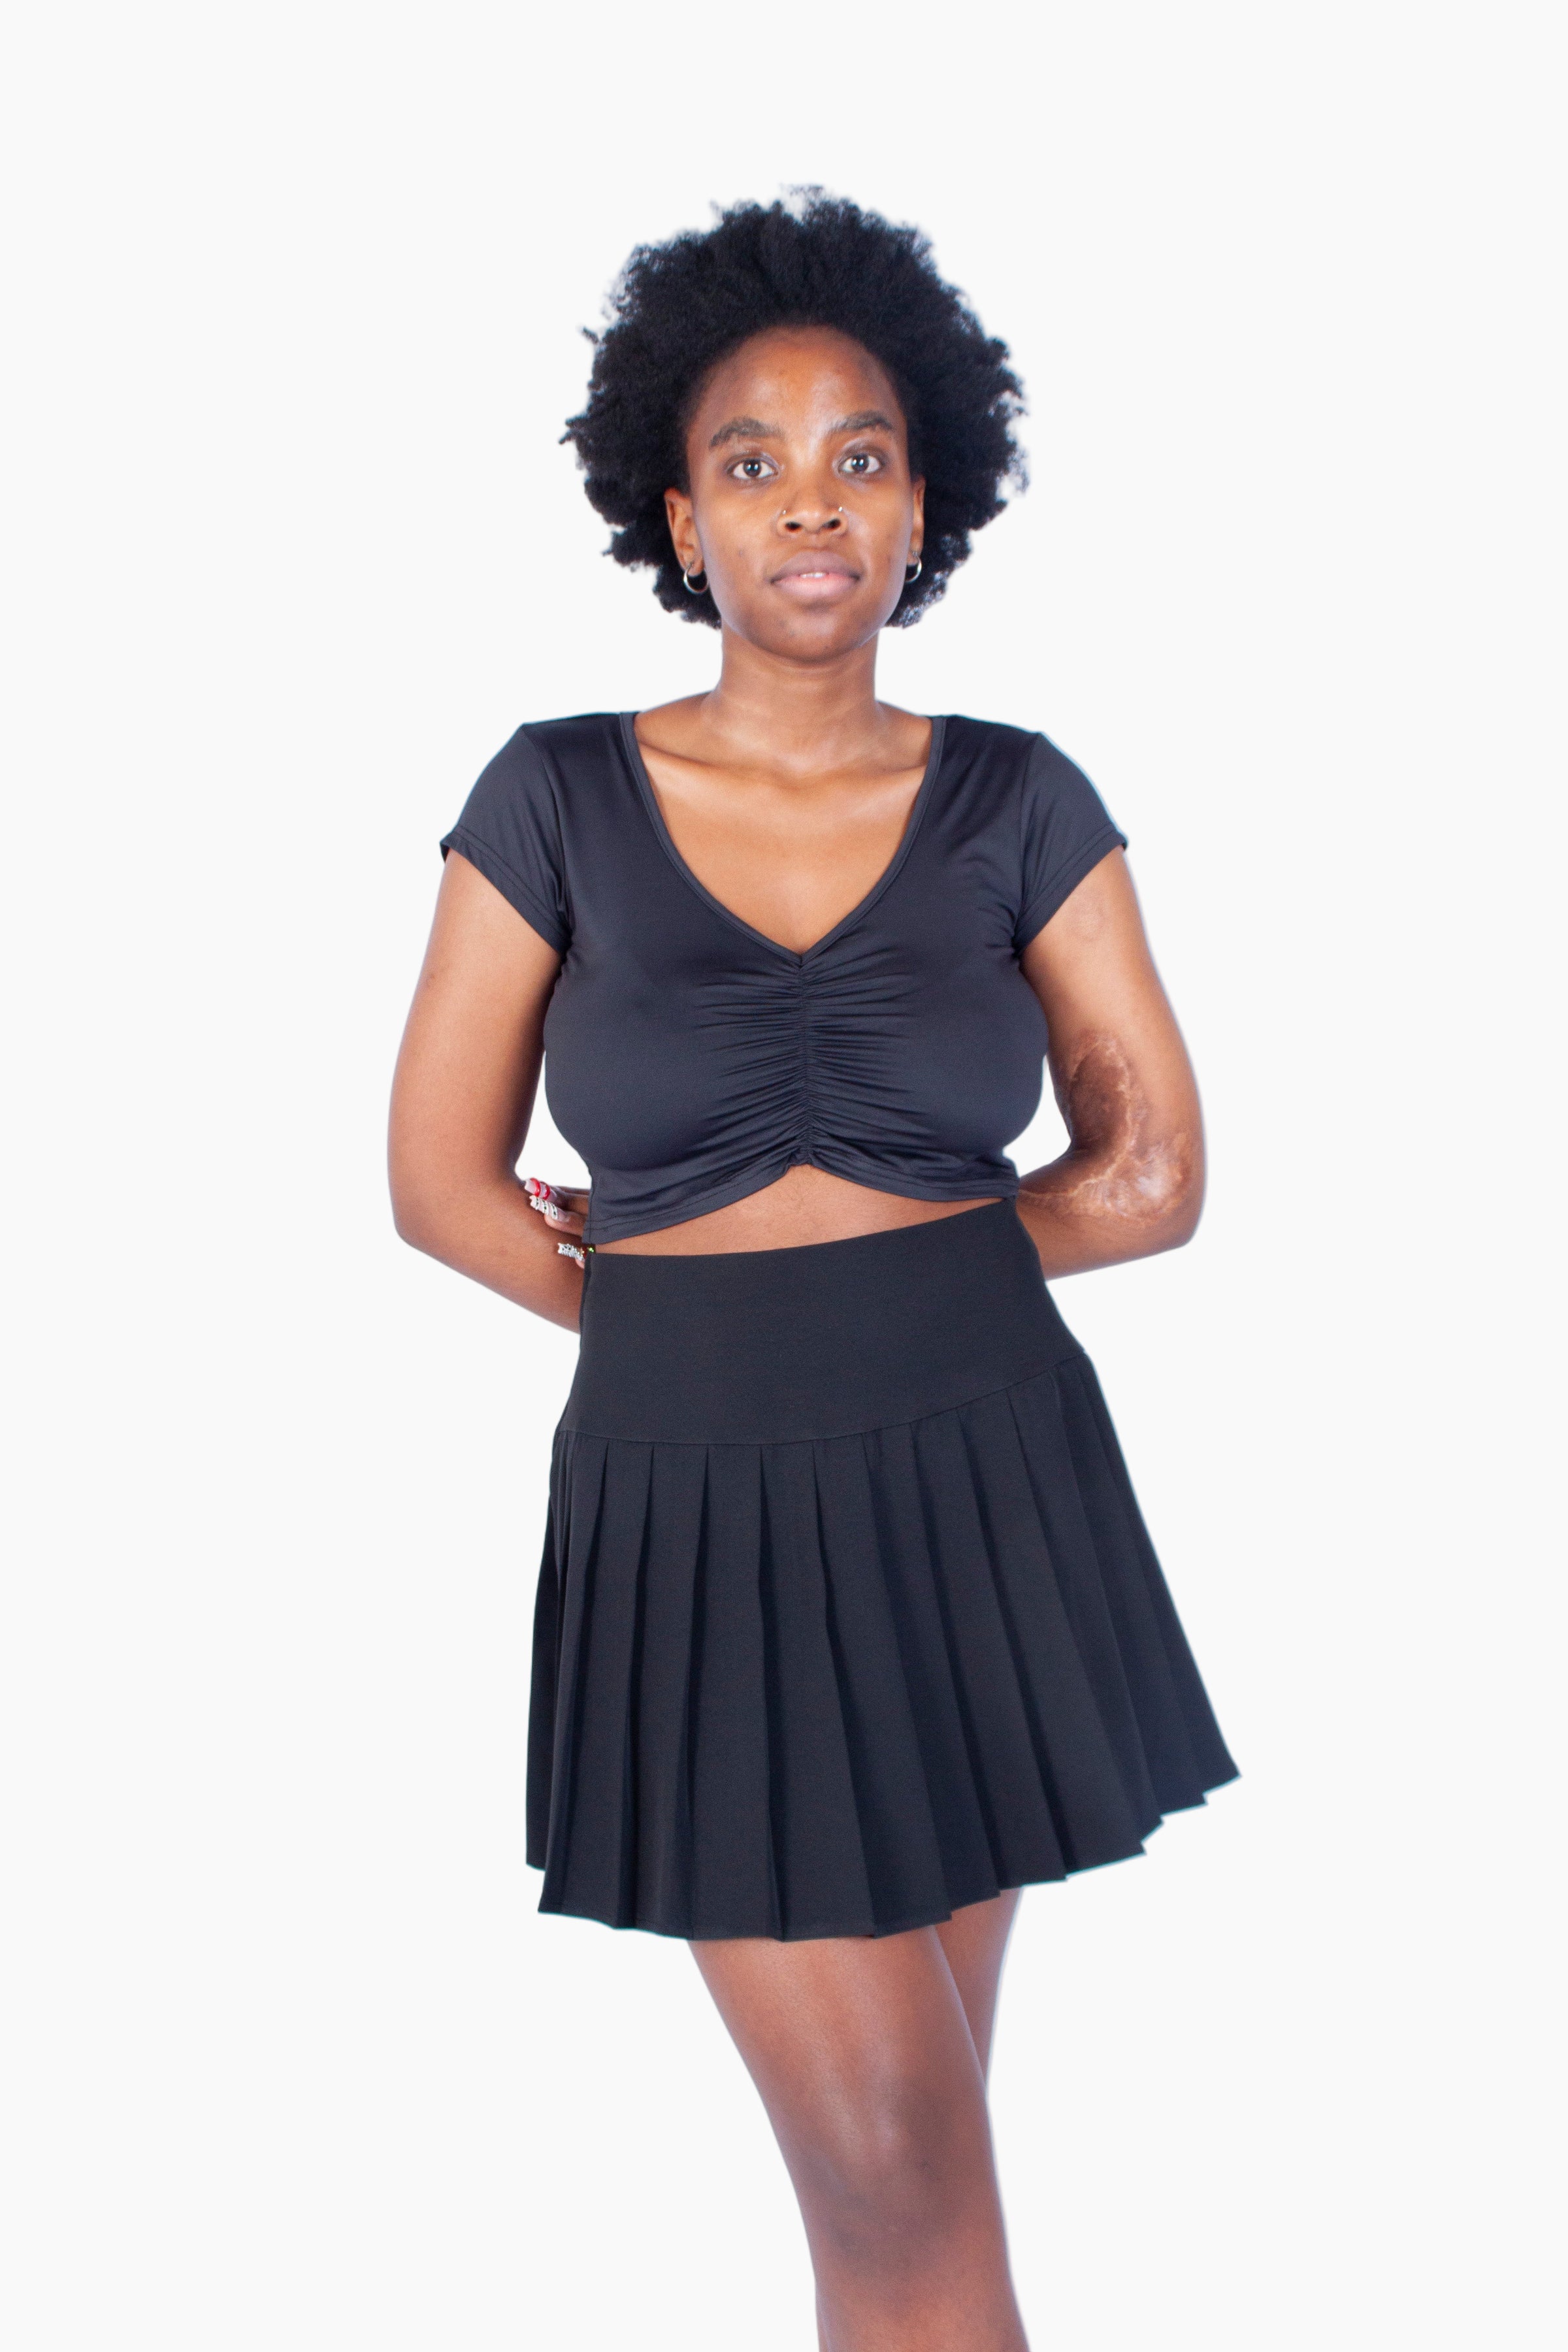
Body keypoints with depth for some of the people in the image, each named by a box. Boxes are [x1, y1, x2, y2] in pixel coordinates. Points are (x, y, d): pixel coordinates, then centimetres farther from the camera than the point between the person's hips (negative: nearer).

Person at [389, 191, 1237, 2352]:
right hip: (699, 1509, -1)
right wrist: (709, 1316, 4)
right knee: (897, 2165, 0)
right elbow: (444, 1185, 1)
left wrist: (824, 1265, 1)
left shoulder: (1016, 802, 1)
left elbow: (1156, 1176, 1)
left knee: (898, 2131, 12)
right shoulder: (559, 796, -1)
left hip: (981, 1484, 1)